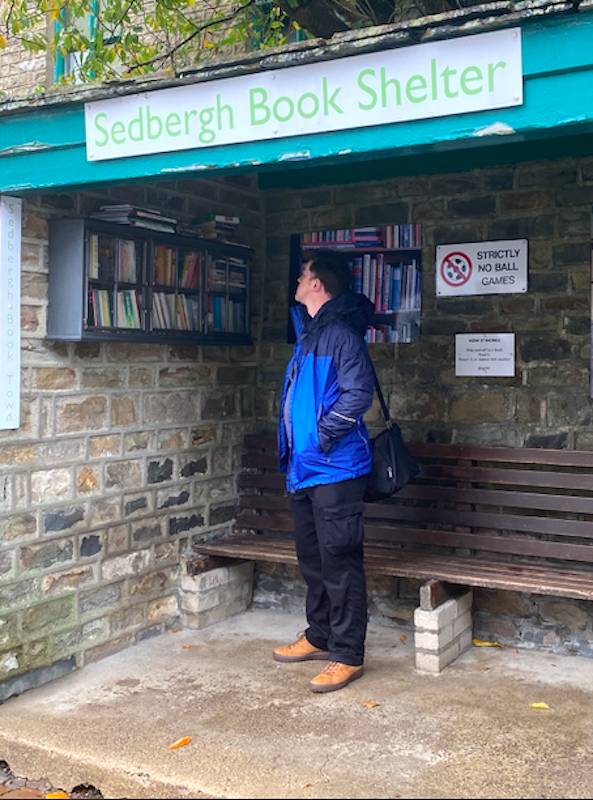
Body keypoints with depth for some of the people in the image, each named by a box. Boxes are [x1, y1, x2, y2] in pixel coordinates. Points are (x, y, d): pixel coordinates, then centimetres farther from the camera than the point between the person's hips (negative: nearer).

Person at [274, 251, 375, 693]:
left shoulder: (341, 333, -14)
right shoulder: (308, 332, 16)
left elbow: (359, 393, -22)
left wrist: (324, 434, -17)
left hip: (335, 469, -10)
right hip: (303, 467, 10)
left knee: (340, 562, -3)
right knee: (312, 559, 18)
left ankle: (347, 656, 6)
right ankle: (319, 636, 33)